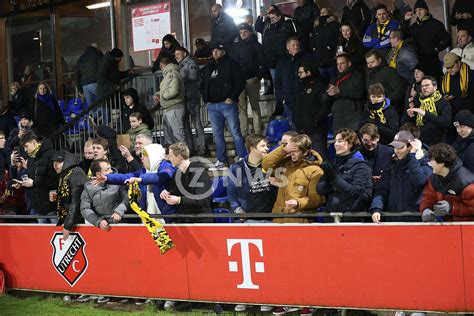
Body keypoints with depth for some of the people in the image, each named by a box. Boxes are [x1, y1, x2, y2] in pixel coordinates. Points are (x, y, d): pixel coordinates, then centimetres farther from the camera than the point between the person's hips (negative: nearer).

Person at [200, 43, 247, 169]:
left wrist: (232, 97, -13)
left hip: (228, 104, -6)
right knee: (217, 134, 7)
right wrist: (206, 99, 11)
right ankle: (221, 160, 13)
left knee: (235, 132, -7)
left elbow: (240, 81, -7)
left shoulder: (231, 64, 1)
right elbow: (202, 85, 26)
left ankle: (243, 158, -3)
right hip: (212, 106, 6)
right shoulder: (208, 68, 19)